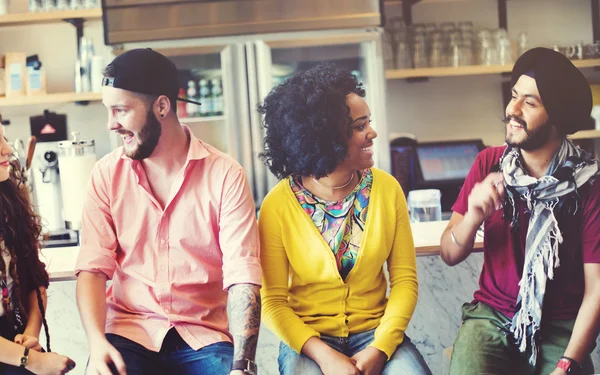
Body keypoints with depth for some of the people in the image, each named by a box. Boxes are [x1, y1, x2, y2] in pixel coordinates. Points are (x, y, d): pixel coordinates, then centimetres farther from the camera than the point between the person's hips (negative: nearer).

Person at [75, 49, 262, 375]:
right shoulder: (107, 173, 0)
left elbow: (242, 277, -13)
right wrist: (96, 342, -20)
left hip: (204, 334, -1)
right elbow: (93, 267, -2)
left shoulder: (224, 175, -7)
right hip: (129, 331, 1)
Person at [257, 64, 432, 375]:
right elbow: (273, 301, -7)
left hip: (375, 333, 2)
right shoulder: (278, 205, -10)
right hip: (307, 339, -2)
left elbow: (404, 279, -1)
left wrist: (379, 349, -14)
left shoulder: (387, 189, -2)